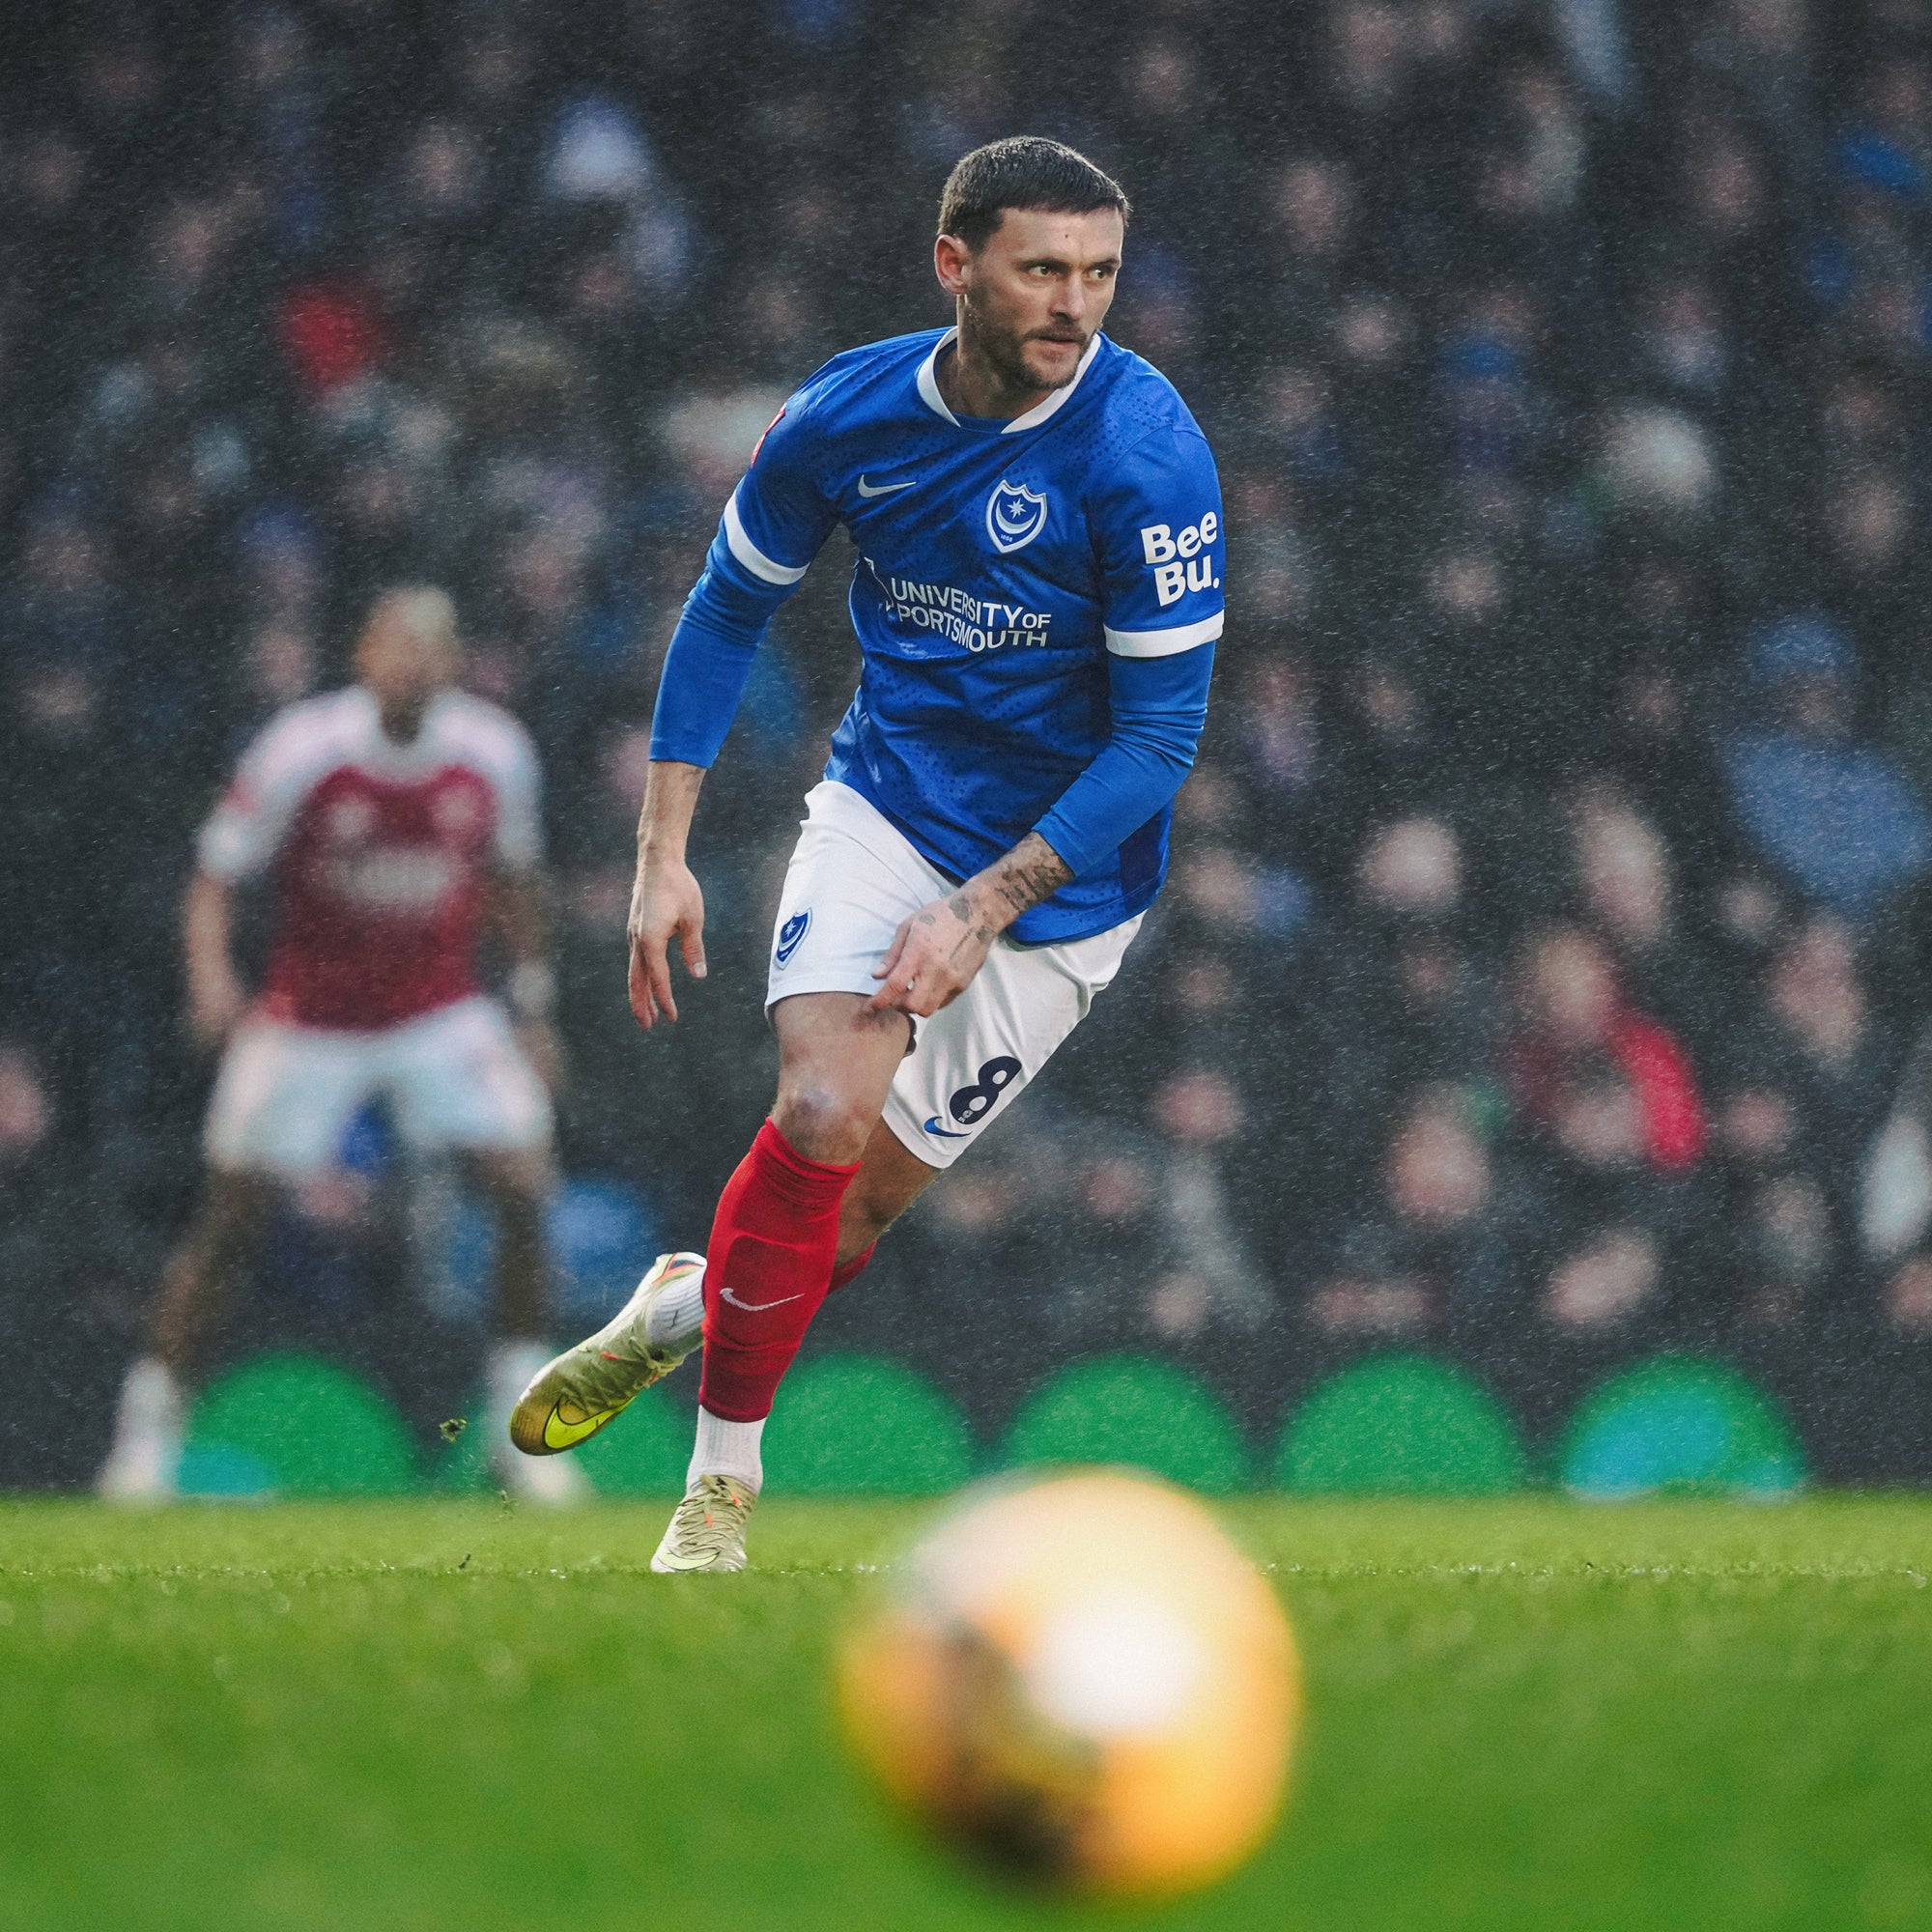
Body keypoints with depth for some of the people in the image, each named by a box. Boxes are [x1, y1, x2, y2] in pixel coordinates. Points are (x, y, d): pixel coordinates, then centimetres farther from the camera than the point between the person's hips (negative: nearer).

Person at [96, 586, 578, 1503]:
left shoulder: (494, 754, -9)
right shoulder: (302, 751, -18)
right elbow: (215, 874, -9)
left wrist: (531, 998, 11)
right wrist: (211, 979, -26)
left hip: (440, 1010, 2)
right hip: (308, 1014, -2)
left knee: (523, 1186, -11)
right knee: (230, 1213, -2)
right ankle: (149, 1420, 12)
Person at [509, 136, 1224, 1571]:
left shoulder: (1145, 455, -21)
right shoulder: (849, 414, -9)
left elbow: (1160, 732, -17)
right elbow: (731, 607, 7)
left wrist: (981, 911, -21)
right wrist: (663, 850, 1)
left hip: (1060, 869, -2)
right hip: (888, 796, 2)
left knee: (861, 1206, 1)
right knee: (824, 1114, -21)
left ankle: (687, 1304, 34)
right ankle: (723, 1471, -4)